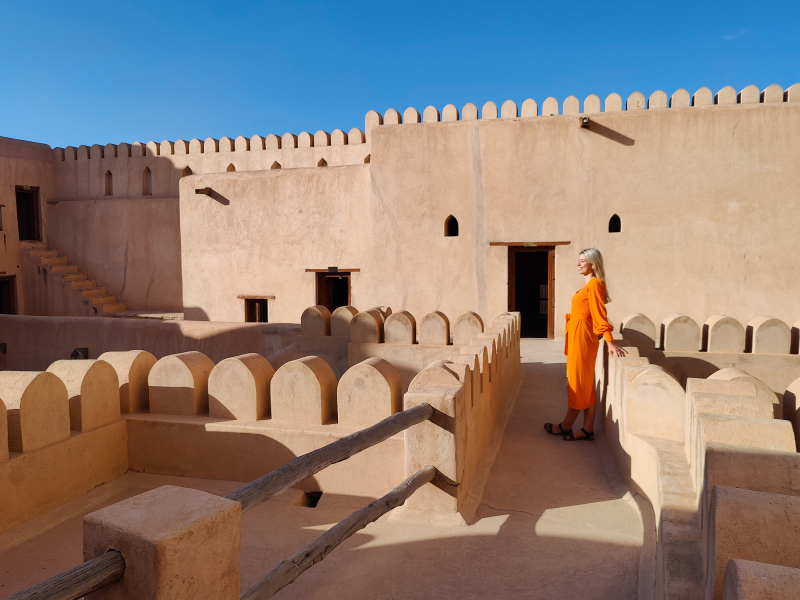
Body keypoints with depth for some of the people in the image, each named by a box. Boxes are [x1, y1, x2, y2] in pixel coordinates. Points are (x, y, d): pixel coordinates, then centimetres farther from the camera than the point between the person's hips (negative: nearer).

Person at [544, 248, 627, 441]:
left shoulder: (595, 283, -13)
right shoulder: (587, 283, 15)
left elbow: (599, 315, -19)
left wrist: (610, 342, -23)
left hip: (583, 337, -10)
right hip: (577, 336, 10)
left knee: (578, 382, 1)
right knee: (586, 384, 10)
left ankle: (566, 426, 11)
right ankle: (588, 430, 16)